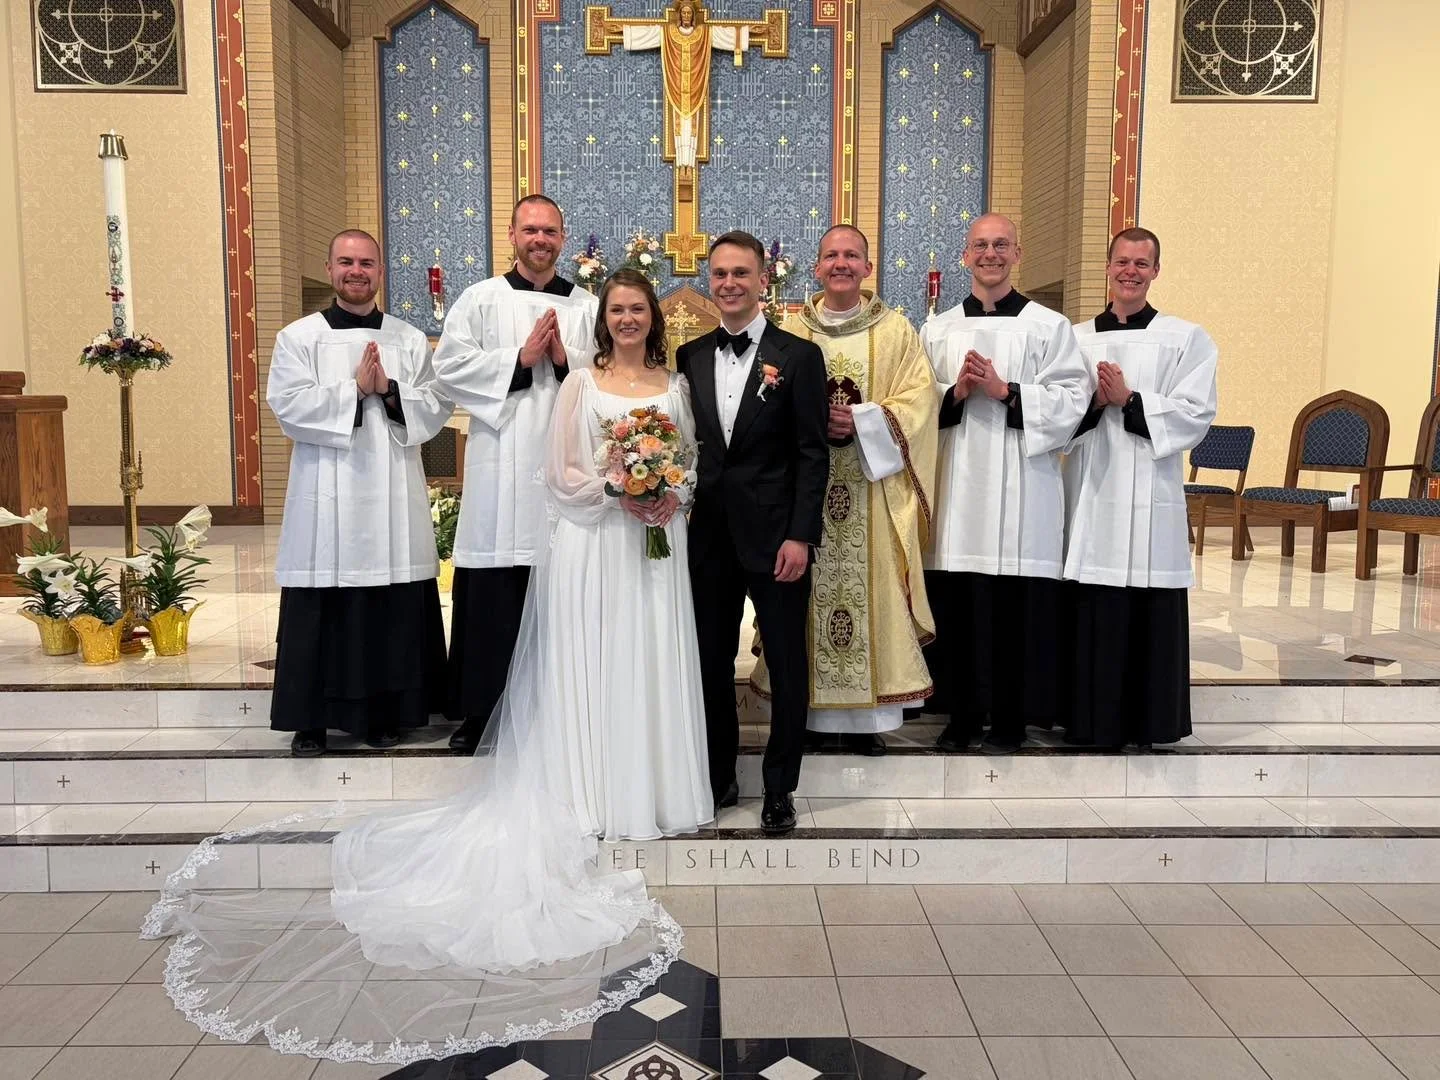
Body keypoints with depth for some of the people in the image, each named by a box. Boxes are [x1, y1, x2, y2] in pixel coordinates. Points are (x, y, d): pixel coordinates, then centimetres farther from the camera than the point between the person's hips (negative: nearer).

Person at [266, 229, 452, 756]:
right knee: (322, 609, 1)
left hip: (394, 495, 2)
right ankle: (311, 719, 13)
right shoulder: (298, 337, 6)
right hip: (326, 496, -1)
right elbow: (288, 405, -7)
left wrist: (389, 391, -12)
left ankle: (384, 711, 17)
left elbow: (436, 406, 3)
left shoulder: (410, 340, 11)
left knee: (394, 609, 3)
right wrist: (355, 389, -11)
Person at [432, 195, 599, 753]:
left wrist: (567, 360, -9)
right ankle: (481, 711, 13)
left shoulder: (587, 307, 13)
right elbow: (449, 367, -2)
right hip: (499, 467, -1)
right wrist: (520, 358, -8)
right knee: (493, 597, 0)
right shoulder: (481, 299, 9)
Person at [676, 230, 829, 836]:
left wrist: (800, 536, -13)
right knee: (711, 662, 11)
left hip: (775, 536, -3)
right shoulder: (690, 357, 9)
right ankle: (718, 779, 27)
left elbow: (813, 453, -6)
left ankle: (779, 789, 21)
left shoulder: (798, 356, -3)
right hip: (708, 535, 4)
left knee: (786, 665, 6)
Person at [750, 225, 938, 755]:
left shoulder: (896, 330, 9)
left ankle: (865, 712, 8)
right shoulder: (790, 331, 11)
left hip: (872, 487, 0)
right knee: (806, 589, 0)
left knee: (870, 587, -1)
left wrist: (862, 421, -14)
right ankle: (807, 706, 11)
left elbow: (920, 396, 0)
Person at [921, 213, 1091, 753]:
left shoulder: (1049, 326, 6)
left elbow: (1073, 399, -3)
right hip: (955, 485, 2)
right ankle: (961, 712, 18)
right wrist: (956, 392, -11)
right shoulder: (937, 330, 14)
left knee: (1015, 608, 0)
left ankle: (1009, 718, 14)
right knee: (954, 606, 4)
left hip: (1021, 489, -2)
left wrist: (1005, 391, -13)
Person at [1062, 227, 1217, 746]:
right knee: (1090, 615, 2)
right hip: (1090, 494, 2)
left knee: (1152, 616, 0)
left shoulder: (1186, 338, 6)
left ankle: (1151, 721, 13)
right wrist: (1093, 402, -12)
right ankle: (1092, 718, 14)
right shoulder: (1076, 338, 12)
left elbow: (1196, 415, -4)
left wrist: (1128, 400, -13)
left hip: (1151, 496, -2)